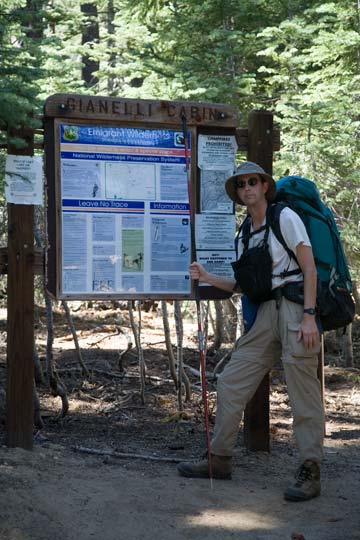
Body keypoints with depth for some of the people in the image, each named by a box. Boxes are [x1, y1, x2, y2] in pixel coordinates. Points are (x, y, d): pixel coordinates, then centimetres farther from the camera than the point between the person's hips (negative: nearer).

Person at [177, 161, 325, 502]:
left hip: (295, 309, -7)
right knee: (230, 383, 6)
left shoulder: (285, 218, -2)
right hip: (265, 314, 8)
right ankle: (220, 460, 16)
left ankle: (310, 473, -2)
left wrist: (308, 316, -17)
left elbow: (310, 269, -8)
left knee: (303, 394, -8)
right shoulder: (245, 236, 19)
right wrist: (209, 278, 5)